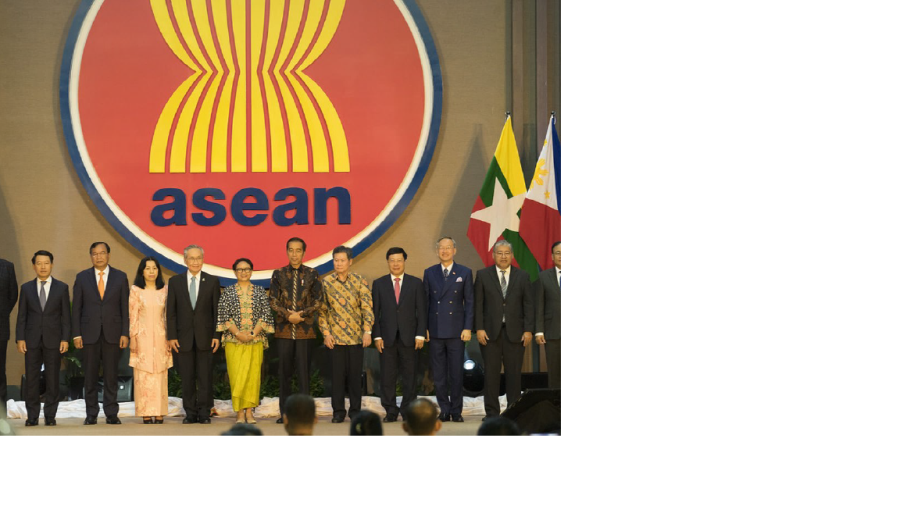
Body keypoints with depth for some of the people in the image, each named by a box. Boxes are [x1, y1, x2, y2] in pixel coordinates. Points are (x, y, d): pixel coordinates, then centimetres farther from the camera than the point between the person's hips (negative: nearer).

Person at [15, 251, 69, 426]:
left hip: (53, 340, -1)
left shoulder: (62, 288, 4)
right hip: (32, 340, 1)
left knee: (52, 379, 1)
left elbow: (66, 316, 2)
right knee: (31, 379, 1)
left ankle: (50, 415, 8)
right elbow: (22, 316, 6)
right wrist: (20, 338, -3)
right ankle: (32, 416, 7)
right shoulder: (26, 288, 7)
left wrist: (65, 339, -6)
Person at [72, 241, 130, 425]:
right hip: (90, 332, 0)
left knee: (111, 375, 1)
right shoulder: (82, 277, 5)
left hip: (112, 333, 0)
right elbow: (76, 307, 5)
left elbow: (125, 307, 3)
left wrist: (125, 334, -4)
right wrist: (76, 334, -2)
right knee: (90, 375, 2)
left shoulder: (120, 277, 5)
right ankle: (91, 414, 9)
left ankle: (111, 413, 7)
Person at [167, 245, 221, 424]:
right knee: (187, 378, 4)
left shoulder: (212, 281, 4)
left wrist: (217, 335, -3)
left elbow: (217, 310, 4)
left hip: (205, 337, -1)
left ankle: (204, 413, 7)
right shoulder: (175, 281, 6)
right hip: (183, 337, 1)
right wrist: (171, 336, -2)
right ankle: (190, 413, 12)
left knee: (205, 377, 0)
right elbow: (170, 311, 5)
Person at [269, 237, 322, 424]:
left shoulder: (312, 274, 4)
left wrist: (301, 314, -11)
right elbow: (273, 300, 4)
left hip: (305, 331, -1)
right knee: (284, 373, 4)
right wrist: (288, 316, -9)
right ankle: (284, 413, 10)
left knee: (304, 372, -1)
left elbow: (318, 301, 2)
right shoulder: (279, 274, 7)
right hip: (283, 330, 1)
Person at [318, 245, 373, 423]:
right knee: (337, 374, 2)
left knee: (355, 374, 4)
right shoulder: (326, 282, 2)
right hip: (335, 336, 0)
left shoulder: (360, 281, 0)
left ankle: (355, 410, 14)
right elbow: (322, 310, 5)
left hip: (356, 336, 0)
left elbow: (367, 307, -3)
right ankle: (338, 411, 10)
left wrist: (367, 331, -11)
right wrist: (326, 333, -3)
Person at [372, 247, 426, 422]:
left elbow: (421, 311, 4)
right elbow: (375, 312, 6)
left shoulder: (416, 283, 7)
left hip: (408, 336, 0)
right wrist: (377, 336, -3)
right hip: (387, 337, 0)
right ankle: (390, 411, 6)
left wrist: (420, 335, -5)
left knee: (409, 375, 2)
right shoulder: (379, 284, 8)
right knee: (388, 376, 0)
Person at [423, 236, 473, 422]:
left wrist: (468, 328, -6)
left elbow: (469, 302, 2)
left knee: (456, 374, 0)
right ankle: (444, 410, 11)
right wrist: (424, 328, 2)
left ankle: (456, 411, 9)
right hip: (436, 330, 2)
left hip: (456, 330, -2)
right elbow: (425, 301, 9)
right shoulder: (429, 273, 8)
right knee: (438, 375, 4)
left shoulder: (465, 272, 4)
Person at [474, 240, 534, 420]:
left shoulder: (522, 276, 7)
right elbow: (478, 304, 2)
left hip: (515, 332, 1)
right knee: (491, 373, 1)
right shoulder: (483, 275, 5)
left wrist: (528, 330, -3)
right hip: (490, 331, -1)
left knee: (514, 373, 2)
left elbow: (528, 305, 5)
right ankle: (491, 413, 6)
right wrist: (479, 328, -6)